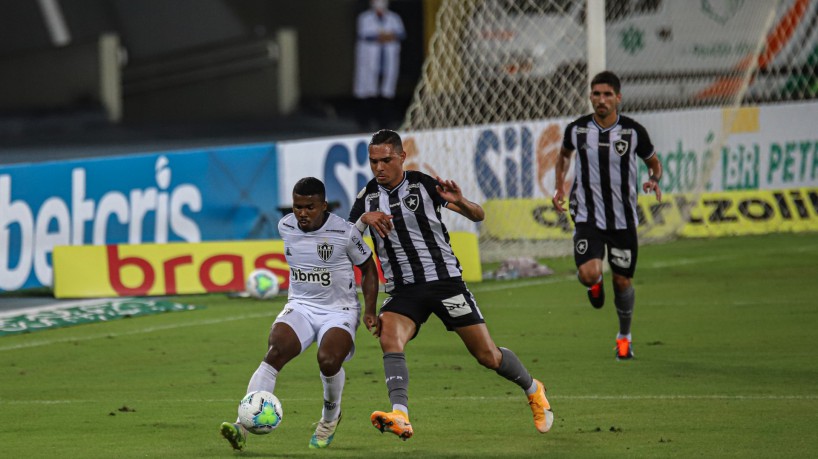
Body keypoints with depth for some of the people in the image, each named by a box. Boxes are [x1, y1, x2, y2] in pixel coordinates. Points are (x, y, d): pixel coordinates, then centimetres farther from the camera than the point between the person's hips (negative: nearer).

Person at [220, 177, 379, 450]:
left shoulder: (344, 233, -12)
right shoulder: (285, 227, 0)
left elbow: (368, 269, 1)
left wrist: (370, 311, -6)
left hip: (339, 312, -3)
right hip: (299, 307, 3)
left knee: (328, 360, -30)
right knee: (275, 352, -26)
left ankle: (330, 416, 4)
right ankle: (243, 425, -36)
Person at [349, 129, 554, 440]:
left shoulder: (423, 185, -4)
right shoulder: (367, 198, 4)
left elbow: (478, 216, -2)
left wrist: (459, 202, -25)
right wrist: (364, 219, -19)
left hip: (444, 280, -2)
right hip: (403, 291, 2)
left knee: (487, 355, 3)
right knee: (389, 338, -30)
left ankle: (533, 391, 32)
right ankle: (400, 416, -42)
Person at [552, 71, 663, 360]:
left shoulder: (633, 132, -6)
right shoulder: (577, 130, -4)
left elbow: (654, 162, 10)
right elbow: (564, 154, 19)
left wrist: (655, 180, -12)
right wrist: (559, 187, 6)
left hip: (623, 220, 1)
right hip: (588, 217, -1)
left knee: (622, 281, 8)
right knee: (589, 274, -21)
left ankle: (624, 336, 34)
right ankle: (595, 284, 19)